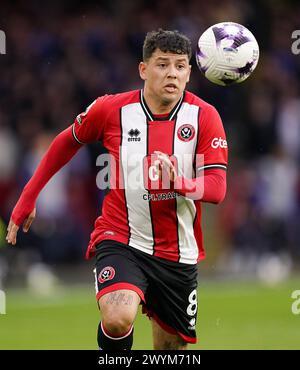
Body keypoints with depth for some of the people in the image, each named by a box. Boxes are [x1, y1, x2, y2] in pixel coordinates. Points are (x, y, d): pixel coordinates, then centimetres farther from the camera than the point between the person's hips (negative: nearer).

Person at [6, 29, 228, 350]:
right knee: (118, 320, -30)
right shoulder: (110, 109, -6)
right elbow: (67, 142, 13)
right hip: (120, 240, -2)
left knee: (172, 346, 11)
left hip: (178, 253, 2)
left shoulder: (204, 116, -6)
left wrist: (178, 182, -33)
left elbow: (217, 189, -12)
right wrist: (28, 198, 16)